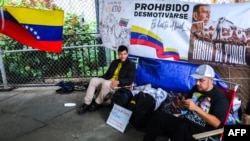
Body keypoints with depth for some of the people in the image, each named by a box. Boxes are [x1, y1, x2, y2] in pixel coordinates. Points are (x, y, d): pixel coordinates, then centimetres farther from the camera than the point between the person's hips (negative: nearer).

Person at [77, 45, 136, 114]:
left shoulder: (131, 65, 0)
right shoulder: (114, 62, 19)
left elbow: (130, 80, -10)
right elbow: (107, 74, 22)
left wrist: (118, 82, -27)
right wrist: (99, 78, 3)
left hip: (119, 85, -6)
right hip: (108, 82, 7)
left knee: (106, 83, -36)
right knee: (93, 80, -17)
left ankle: (97, 103, -15)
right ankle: (86, 104, -18)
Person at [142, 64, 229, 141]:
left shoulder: (220, 97, -8)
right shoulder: (195, 88, 11)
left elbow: (216, 123, -17)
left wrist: (196, 108, -25)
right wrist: (182, 104, -3)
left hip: (201, 131, -7)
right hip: (184, 122, 7)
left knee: (182, 128, -40)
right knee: (158, 115, -15)